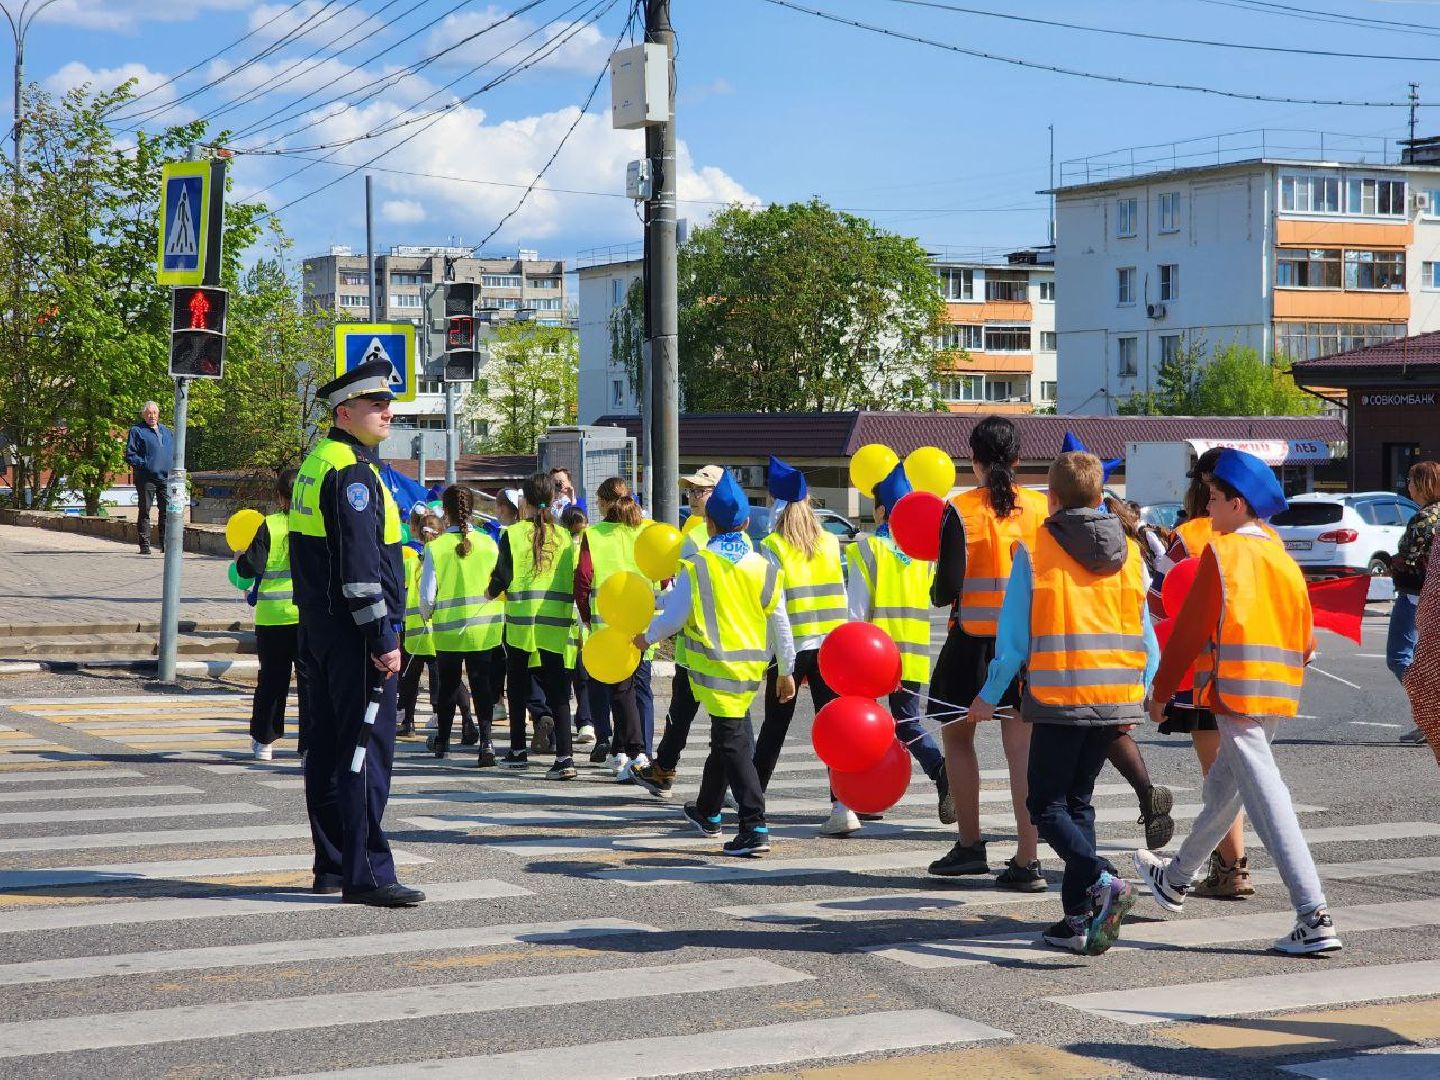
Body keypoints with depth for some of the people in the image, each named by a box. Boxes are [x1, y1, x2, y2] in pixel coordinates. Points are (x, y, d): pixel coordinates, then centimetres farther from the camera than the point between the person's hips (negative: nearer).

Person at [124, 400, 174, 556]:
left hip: (166, 477, 4)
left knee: (167, 511, 2)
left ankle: (166, 543, 9)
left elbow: (174, 453, 24)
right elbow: (130, 455, -2)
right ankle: (145, 545, 2)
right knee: (145, 511, -1)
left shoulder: (167, 432, 20)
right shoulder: (136, 431, 4)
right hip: (146, 477, -4)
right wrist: (144, 464, -13)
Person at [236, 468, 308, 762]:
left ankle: (263, 741, 22)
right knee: (310, 679, 3)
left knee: (271, 679, 13)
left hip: (273, 615, 0)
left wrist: (240, 558, 11)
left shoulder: (269, 526, -7)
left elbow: (252, 567, -9)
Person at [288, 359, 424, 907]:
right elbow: (359, 565, -21)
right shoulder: (352, 472, -15)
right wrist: (383, 638, -20)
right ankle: (365, 874, -10)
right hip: (354, 634, -11)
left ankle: (332, 865, 20)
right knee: (367, 749, -9)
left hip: (319, 630, 11)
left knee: (328, 747, 13)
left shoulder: (316, 465, 17)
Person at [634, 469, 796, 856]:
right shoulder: (763, 568, 3)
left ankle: (755, 828, -18)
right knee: (726, 738, 21)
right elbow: (780, 625, 7)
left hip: (715, 666, -5)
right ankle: (708, 812, 39)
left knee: (733, 744, -7)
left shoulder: (697, 567, -10)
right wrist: (786, 669, 17)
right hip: (751, 667, 5)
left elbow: (674, 616, -7)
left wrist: (646, 638, 12)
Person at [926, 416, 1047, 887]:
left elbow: (948, 587, -13)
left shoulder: (961, 511, -10)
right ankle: (1027, 860, -3)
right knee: (1021, 747, 2)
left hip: (973, 639, -3)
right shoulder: (1040, 507, 1)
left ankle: (970, 844, 19)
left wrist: (937, 594, 9)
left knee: (957, 737, 17)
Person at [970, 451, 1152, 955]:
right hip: (1114, 702, 5)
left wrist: (988, 697, 6)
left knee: (1046, 804, 3)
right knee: (1078, 801, 16)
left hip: (1058, 699, -5)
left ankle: (1101, 881, -22)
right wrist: (1141, 695, 20)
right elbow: (1145, 635, 9)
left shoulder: (1035, 551, -6)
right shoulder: (1129, 552, 7)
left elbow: (1013, 637, -5)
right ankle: (1079, 920, 11)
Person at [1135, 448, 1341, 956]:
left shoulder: (1222, 553, -8)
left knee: (1268, 803, -11)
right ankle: (1175, 880, 43)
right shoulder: (1283, 559, 12)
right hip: (1278, 696, 8)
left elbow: (1190, 629, -8)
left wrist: (1160, 691, 1)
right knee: (1221, 790, 23)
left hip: (1235, 694, -8)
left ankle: (1315, 920, -18)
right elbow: (1306, 640, 14)